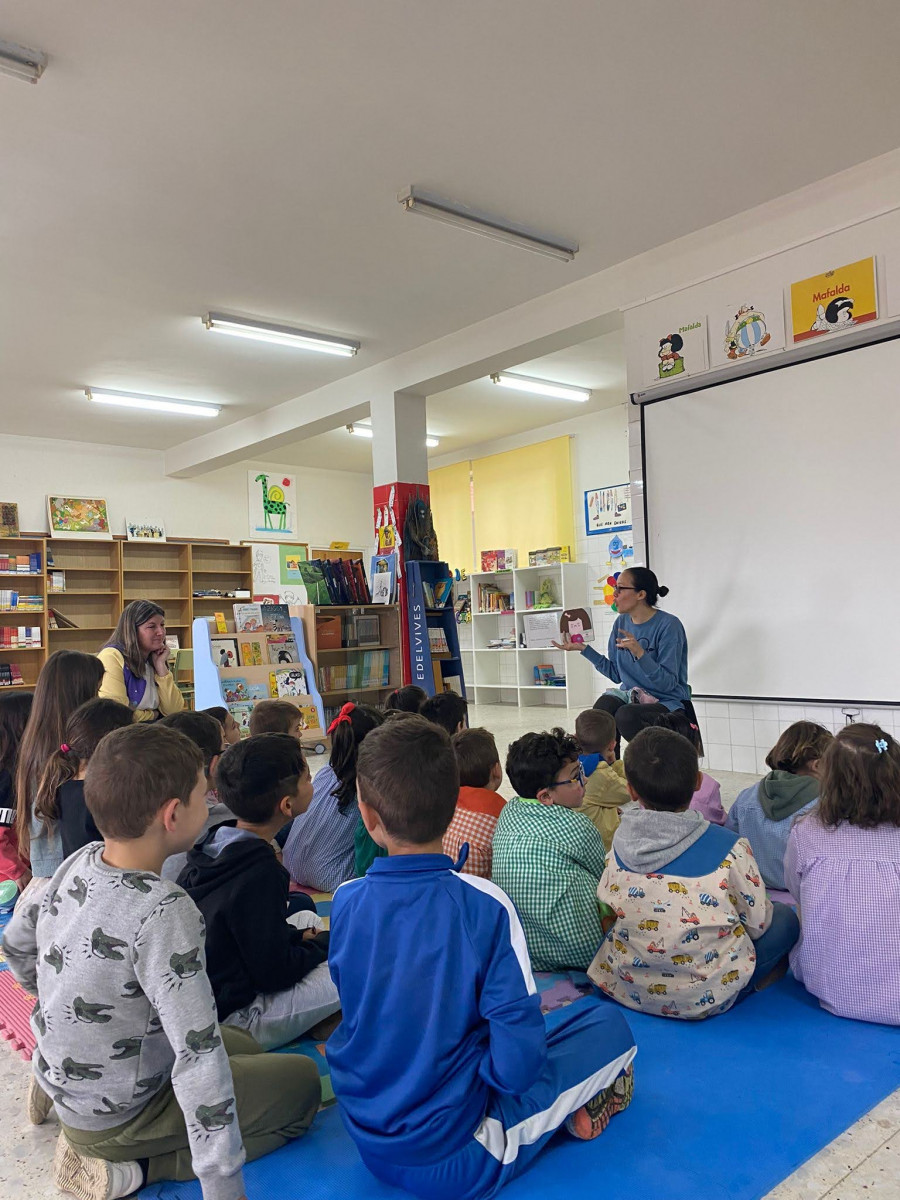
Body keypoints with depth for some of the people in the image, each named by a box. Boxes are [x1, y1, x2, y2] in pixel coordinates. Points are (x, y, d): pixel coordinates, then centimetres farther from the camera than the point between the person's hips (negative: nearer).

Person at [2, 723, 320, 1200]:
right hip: (113, 1118, -7)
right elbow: (198, 1058, -33)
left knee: (245, 1047, 23)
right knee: (302, 1082, 2)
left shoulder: (80, 861, -12)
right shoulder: (164, 913, -36)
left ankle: (58, 1092, 19)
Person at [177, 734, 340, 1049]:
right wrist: (327, 943, -4)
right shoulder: (260, 874, -26)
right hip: (232, 1018, -9)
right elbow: (273, 973, -20)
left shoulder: (213, 845, 0)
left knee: (307, 917, 20)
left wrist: (300, 936, 6)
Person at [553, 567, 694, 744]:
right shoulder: (622, 622, 7)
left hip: (667, 701, -5)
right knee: (602, 706, -27)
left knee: (626, 715, -33)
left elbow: (667, 684, -18)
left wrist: (639, 653, -30)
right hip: (631, 695, 5)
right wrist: (583, 648, 4)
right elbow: (616, 673, 10)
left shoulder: (669, 625, -13)